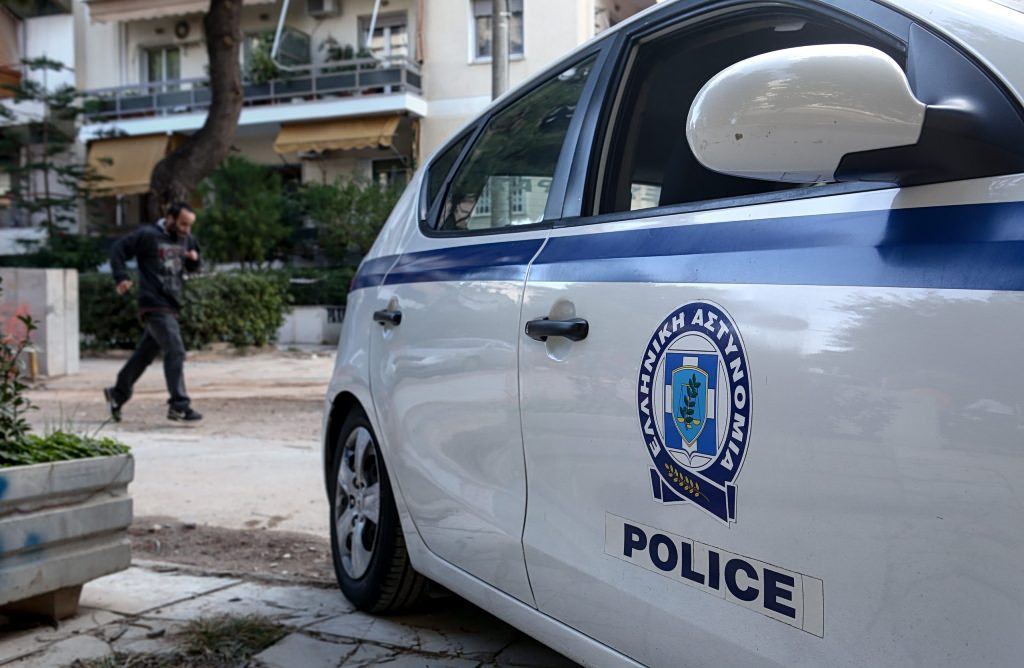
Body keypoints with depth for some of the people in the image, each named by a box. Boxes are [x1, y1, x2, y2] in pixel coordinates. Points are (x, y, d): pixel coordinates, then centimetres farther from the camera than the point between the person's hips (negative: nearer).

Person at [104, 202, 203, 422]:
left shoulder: (186, 239, 12)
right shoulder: (148, 235, -8)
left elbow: (193, 268, 22)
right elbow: (118, 249, -2)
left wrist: (194, 259, -1)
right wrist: (121, 277, -14)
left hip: (173, 307, 7)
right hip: (155, 305, -7)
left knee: (145, 354, 16)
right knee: (175, 351, -17)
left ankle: (118, 394, 32)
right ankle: (179, 405, -15)